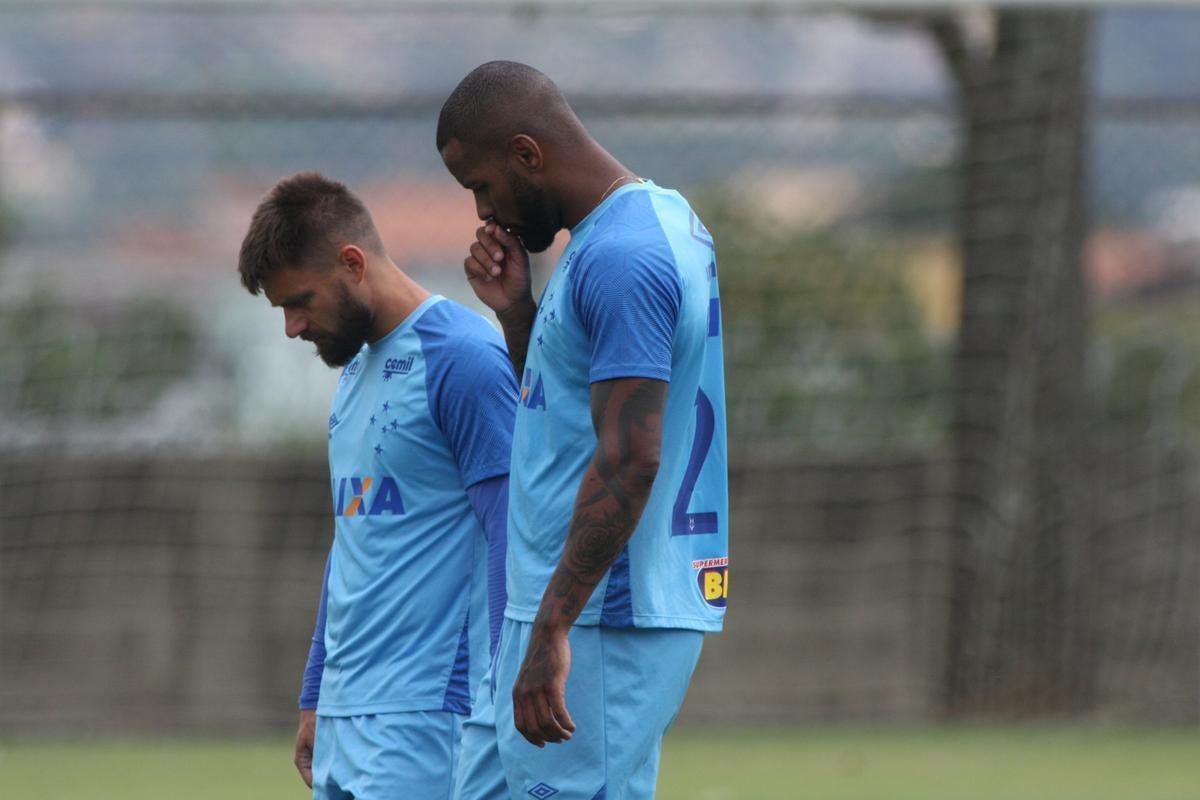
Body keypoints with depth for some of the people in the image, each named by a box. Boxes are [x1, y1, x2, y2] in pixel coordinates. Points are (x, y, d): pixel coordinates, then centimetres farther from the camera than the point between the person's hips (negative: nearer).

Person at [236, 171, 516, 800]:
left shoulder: (464, 360, -10)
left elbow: (509, 540, -14)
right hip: (346, 718, 9)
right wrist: (314, 699, 24)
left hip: (422, 717, -9)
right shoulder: (357, 368, 19)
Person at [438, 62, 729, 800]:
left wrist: (552, 629, -26)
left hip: (607, 623, -11)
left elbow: (628, 460, -24)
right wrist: (516, 311, 10)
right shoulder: (655, 220, 16)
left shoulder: (621, 259, -17)